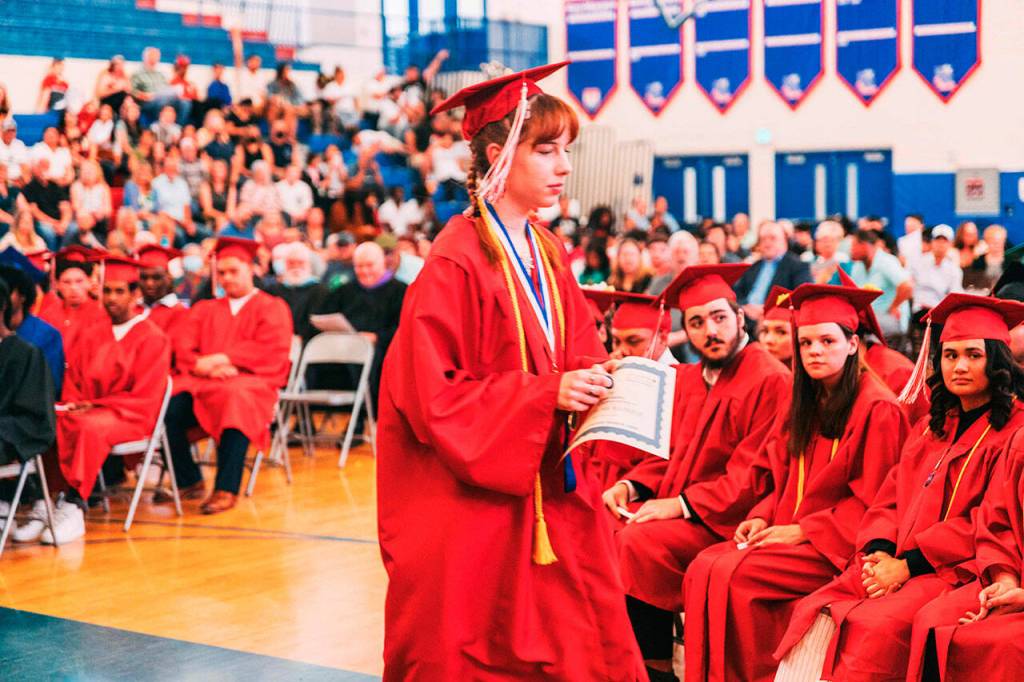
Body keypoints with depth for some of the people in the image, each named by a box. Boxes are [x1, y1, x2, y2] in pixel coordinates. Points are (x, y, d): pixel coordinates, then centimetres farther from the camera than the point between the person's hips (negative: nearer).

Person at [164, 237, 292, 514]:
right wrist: (207, 367, -13)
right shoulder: (204, 309, 24)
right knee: (168, 402, -27)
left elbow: (271, 352, -5)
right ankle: (188, 481, -14)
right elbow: (183, 349, 9)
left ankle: (226, 489, -36)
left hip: (250, 381, -4)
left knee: (236, 399, -39)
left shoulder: (272, 307, 12)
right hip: (203, 383, 4)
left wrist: (221, 359, -13)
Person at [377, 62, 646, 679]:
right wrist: (545, 394, -22)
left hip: (550, 496, 7)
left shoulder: (549, 256, 8)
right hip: (475, 510, -7)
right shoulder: (458, 262, -14)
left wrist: (597, 383, -7)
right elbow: (433, 393, -17)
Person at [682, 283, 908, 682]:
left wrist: (802, 530, -15)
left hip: (834, 547, -7)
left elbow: (871, 500, -12)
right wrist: (761, 517, -1)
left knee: (732, 574, -24)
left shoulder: (877, 409, -11)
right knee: (703, 568, -16)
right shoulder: (804, 406, 15)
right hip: (788, 531, 7)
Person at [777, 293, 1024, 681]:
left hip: (957, 571, -7)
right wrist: (879, 550, -4)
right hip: (896, 564, 7)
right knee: (814, 613, -17)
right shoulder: (931, 428, 21)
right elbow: (889, 499, 17)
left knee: (877, 627, -31)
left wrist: (908, 564, -15)